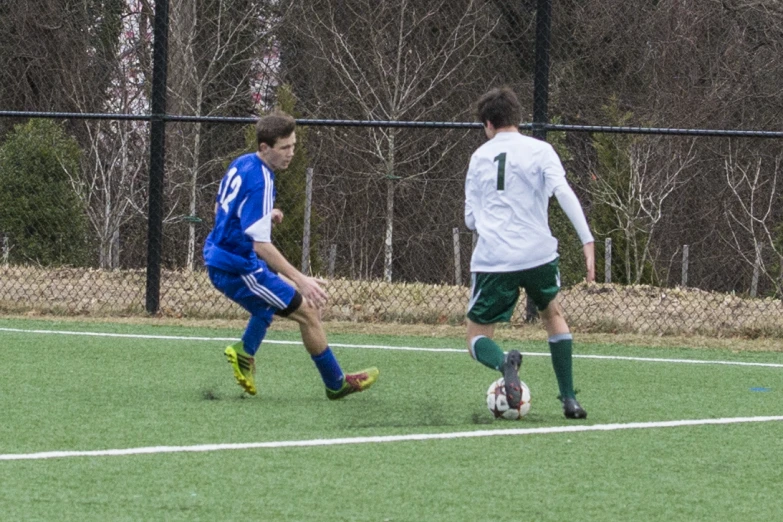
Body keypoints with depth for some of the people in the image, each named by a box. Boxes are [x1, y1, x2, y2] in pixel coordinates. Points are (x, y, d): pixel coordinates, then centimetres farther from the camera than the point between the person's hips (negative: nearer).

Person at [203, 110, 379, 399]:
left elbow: (220, 209, 19)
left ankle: (245, 351, 20)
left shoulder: (240, 165, 4)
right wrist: (300, 280, -30)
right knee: (308, 312, 0)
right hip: (239, 267, -9)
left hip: (219, 257, 9)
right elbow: (261, 245, -28)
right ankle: (336, 383, 12)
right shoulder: (259, 182, -24)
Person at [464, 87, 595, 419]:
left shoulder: (479, 157, 11)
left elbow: (471, 219, 12)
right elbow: (563, 193, -11)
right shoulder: (539, 151, 4)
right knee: (553, 315, 28)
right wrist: (587, 241, -12)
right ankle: (569, 399, 20)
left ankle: (505, 363, -28)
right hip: (538, 254, 0)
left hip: (492, 259, 0)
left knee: (478, 339, 9)